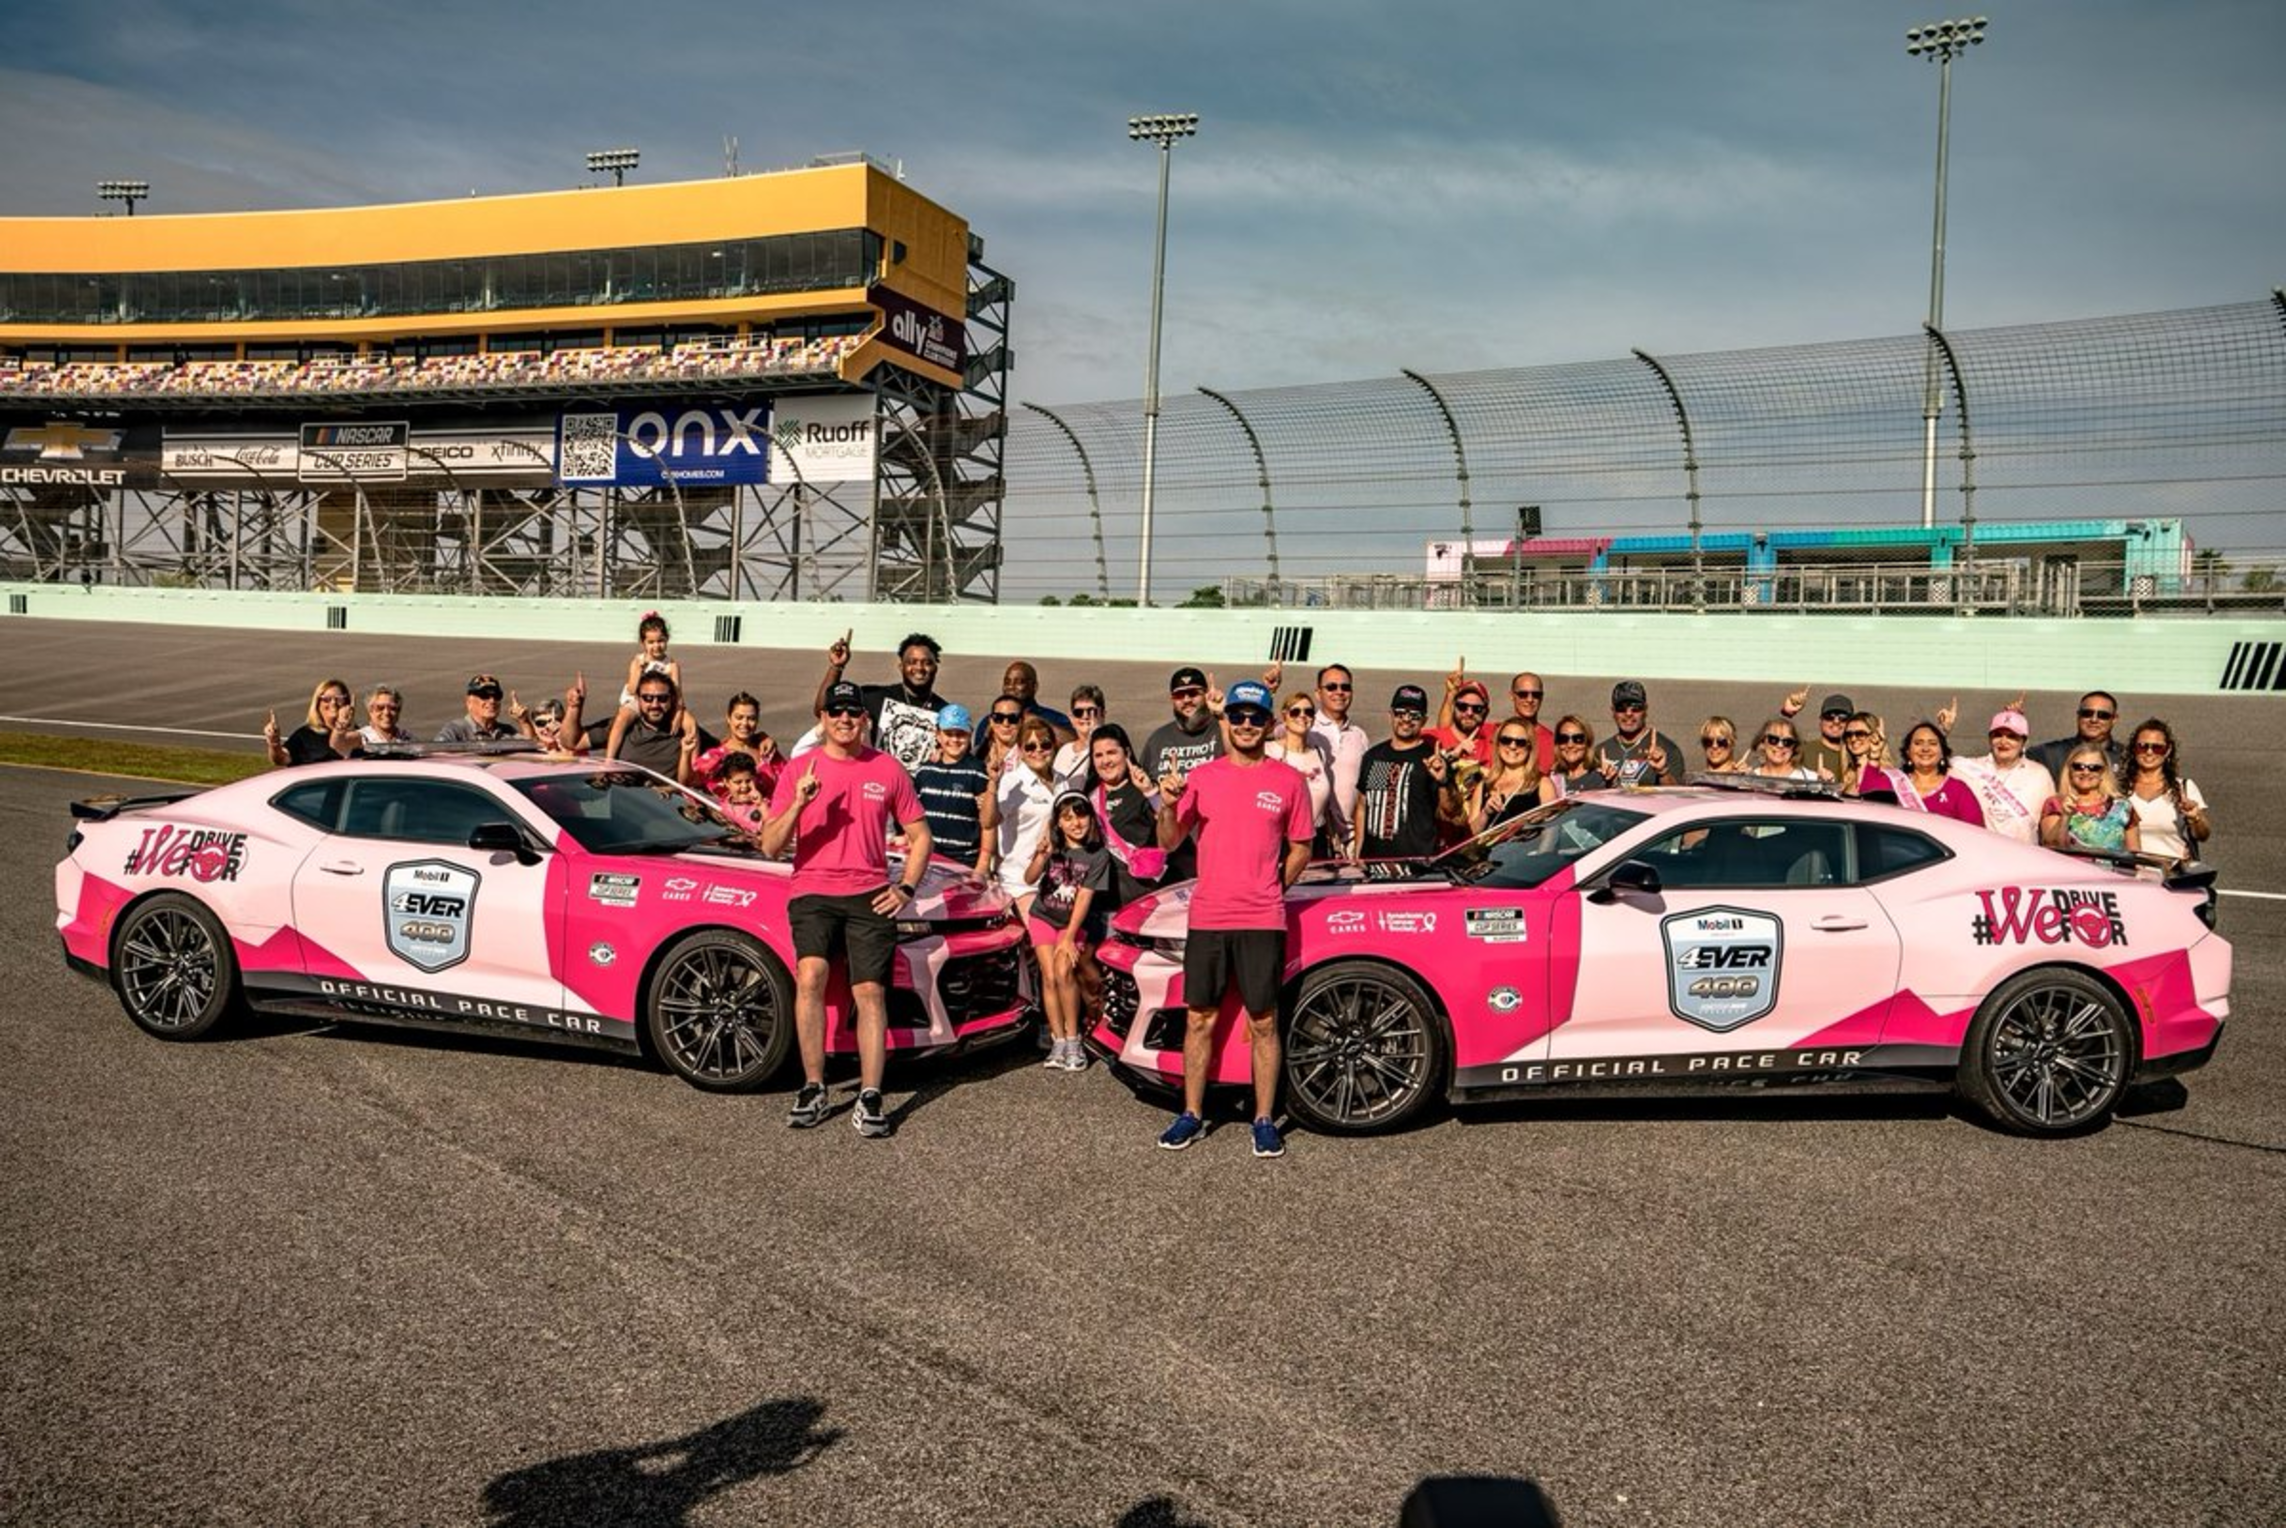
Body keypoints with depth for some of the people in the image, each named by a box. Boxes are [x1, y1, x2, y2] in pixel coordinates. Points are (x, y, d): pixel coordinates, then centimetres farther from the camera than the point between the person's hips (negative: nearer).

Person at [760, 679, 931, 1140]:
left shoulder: (887, 770, 9)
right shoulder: (799, 770, 6)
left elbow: (919, 835, 16)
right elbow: (770, 846, 1)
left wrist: (906, 888, 3)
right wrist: (798, 803, -16)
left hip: (869, 895, 1)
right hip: (813, 893, -1)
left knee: (870, 991, -7)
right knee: (810, 974, -22)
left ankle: (870, 1098, -2)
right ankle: (813, 1089, -13)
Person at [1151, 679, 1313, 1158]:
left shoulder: (1288, 781, 3)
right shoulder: (1202, 777, 6)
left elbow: (1300, 848, 11)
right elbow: (1169, 842, 5)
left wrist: (1270, 889, 3)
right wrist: (1168, 805, -13)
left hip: (1262, 921, -1)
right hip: (1206, 917, 1)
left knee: (1263, 1023, 3)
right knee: (1200, 1019, 8)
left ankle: (1264, 1121, 14)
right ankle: (1191, 1115, 19)